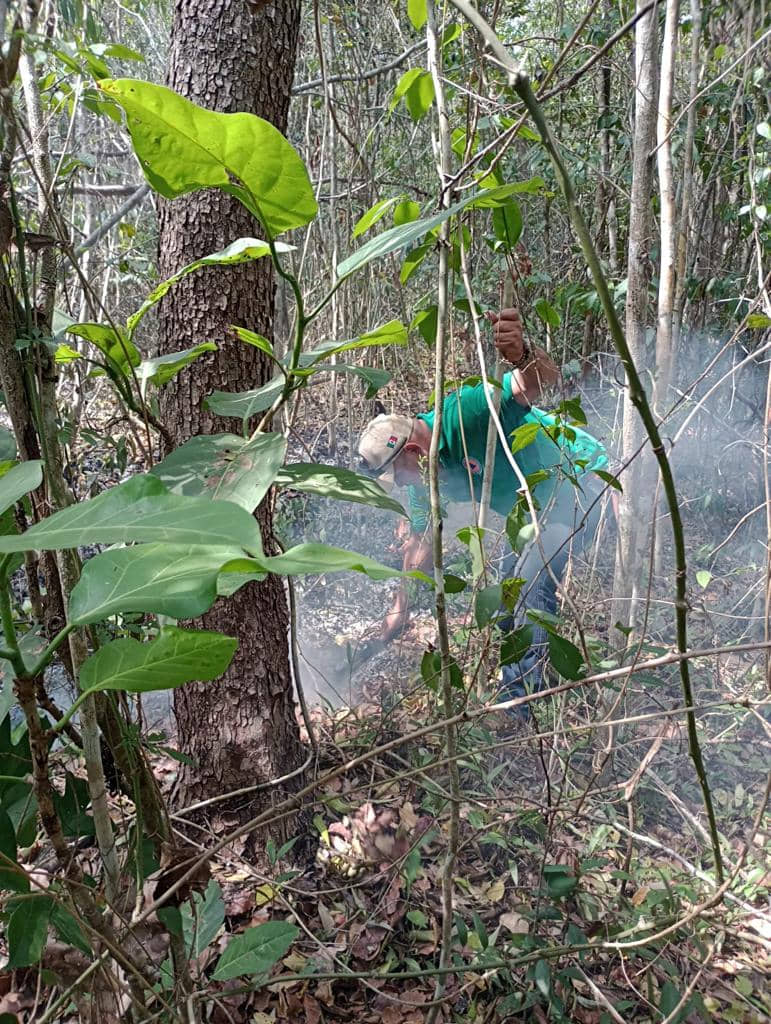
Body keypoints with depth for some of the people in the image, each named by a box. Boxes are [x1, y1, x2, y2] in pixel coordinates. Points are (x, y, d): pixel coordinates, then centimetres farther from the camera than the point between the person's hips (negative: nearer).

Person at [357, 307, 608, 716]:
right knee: (511, 581, 17)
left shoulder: (461, 415, -32)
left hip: (577, 479, -10)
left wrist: (522, 355, -67)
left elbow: (546, 377, -43)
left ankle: (518, 705, -13)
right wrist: (401, 609, 8)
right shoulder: (425, 477, -4)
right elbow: (419, 543, 5)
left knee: (531, 584, -20)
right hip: (537, 506, 10)